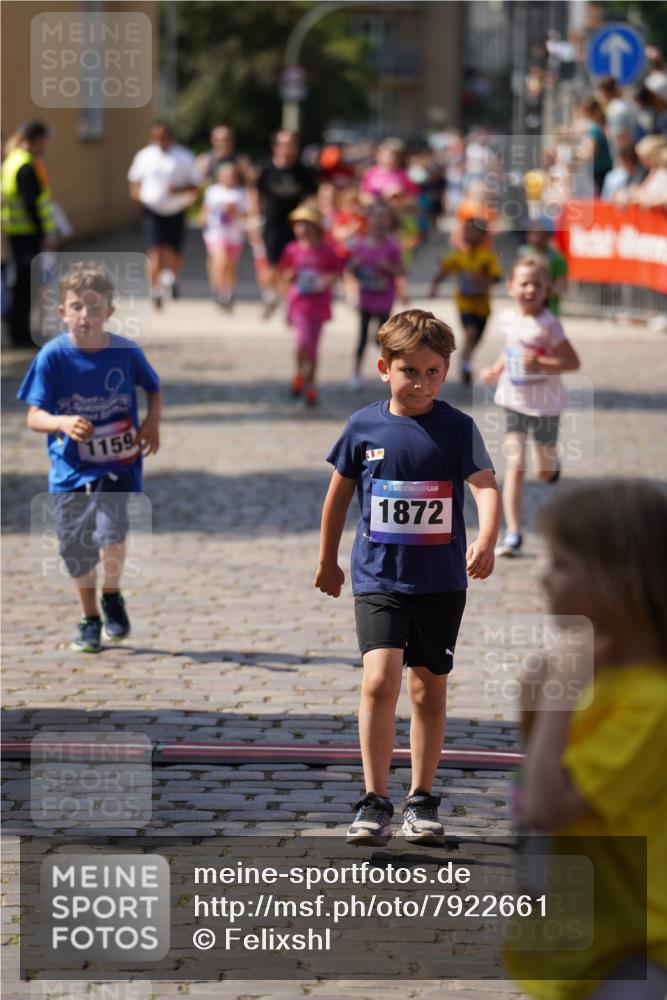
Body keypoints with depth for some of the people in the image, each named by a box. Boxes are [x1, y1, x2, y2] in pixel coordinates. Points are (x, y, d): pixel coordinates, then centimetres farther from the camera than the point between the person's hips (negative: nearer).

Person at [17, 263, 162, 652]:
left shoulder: (127, 352, -7)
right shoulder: (53, 356, -10)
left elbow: (154, 389, 12)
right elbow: (34, 416, -12)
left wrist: (153, 423, -7)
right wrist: (63, 422, -33)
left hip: (118, 463, -1)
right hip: (70, 467, 1)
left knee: (110, 532, -23)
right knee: (77, 548, 8)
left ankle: (112, 598, 7)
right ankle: (90, 620, 31)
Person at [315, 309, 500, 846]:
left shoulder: (458, 428, -5)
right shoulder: (364, 426, -1)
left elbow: (485, 486, -16)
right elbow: (339, 493, 11)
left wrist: (486, 540, -36)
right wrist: (328, 562, 18)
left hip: (441, 581, 1)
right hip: (378, 577, -1)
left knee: (429, 689, 10)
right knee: (380, 680, -16)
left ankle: (422, 801, 24)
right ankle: (375, 802, -8)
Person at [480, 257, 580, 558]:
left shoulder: (548, 324, -18)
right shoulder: (508, 319, -2)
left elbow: (573, 362, -18)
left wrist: (540, 364, -30)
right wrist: (497, 370, 7)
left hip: (545, 403, -3)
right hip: (514, 400, 3)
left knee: (545, 473, 13)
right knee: (515, 466, -8)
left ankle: (552, 463, 52)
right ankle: (513, 534, -7)